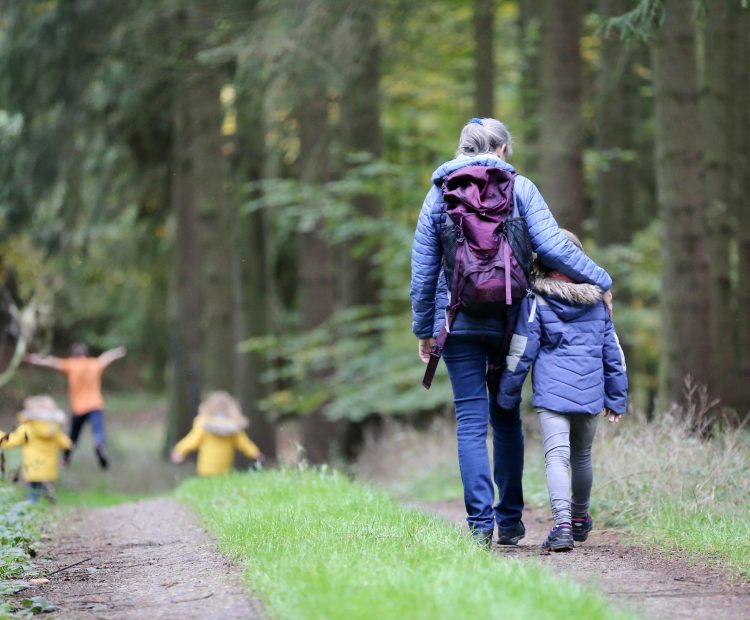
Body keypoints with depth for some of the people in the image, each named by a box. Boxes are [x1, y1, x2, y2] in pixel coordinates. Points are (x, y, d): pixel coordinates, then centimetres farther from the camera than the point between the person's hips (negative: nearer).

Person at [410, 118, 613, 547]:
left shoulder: (439, 194, 5)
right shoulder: (519, 188, 0)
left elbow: (423, 270, 6)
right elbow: (552, 246, -9)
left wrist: (424, 329, 13)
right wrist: (600, 281, 2)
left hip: (457, 321, 0)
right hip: (508, 319, 0)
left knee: (471, 422, 1)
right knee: (506, 417, 14)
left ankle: (480, 521, -8)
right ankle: (510, 519, 15)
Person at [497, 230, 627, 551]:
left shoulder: (536, 300, -3)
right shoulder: (597, 300, 10)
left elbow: (521, 352, -3)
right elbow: (613, 352, 14)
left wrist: (507, 395, 7)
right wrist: (616, 398, 22)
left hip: (552, 392, -4)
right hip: (590, 393, 4)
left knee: (556, 456, -11)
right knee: (582, 456, 21)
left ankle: (562, 524, -29)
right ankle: (580, 518, 38)